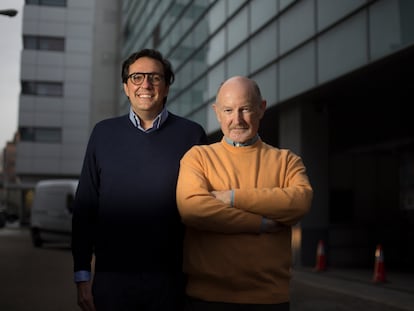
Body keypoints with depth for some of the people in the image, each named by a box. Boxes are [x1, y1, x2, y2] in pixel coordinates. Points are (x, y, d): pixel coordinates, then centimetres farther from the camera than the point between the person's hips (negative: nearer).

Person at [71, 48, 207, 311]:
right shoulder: (104, 133, 5)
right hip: (111, 276, 1)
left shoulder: (191, 134, -1)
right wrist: (82, 275, 2)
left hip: (171, 279, -1)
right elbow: (85, 206, 6)